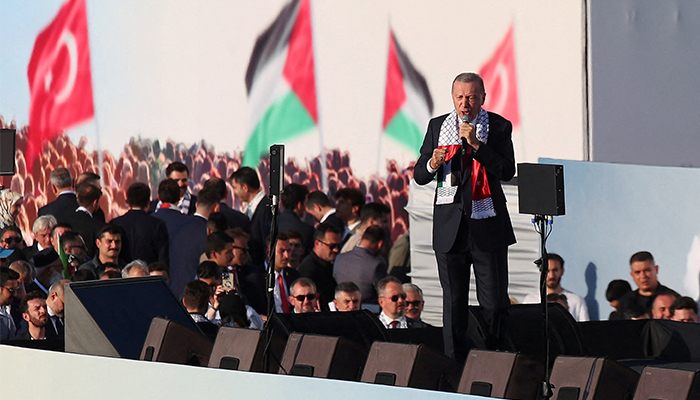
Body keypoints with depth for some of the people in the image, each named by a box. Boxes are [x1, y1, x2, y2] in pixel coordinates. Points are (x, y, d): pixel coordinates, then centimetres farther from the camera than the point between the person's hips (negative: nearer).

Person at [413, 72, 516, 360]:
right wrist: (432, 165, -11)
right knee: (453, 304, 3)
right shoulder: (437, 126, 11)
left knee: (495, 304, -4)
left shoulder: (498, 127, 3)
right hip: (450, 226, 2)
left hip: (487, 227, -2)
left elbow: (507, 171, -10)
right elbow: (419, 176, 11)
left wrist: (476, 144, -17)